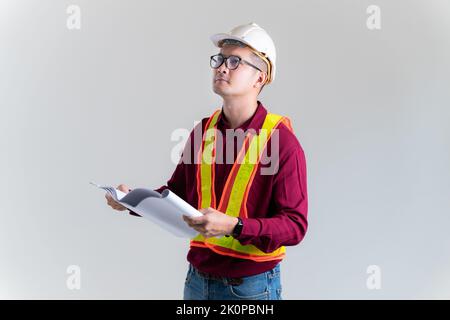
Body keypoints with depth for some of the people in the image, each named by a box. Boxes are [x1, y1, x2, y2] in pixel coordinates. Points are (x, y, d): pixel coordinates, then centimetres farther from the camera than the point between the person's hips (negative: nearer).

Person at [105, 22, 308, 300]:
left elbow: (295, 225, -18)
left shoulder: (281, 141, -15)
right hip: (198, 278, 5)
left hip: (251, 286, -5)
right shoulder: (204, 131, 3)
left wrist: (234, 226, -30)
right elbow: (177, 193, 14)